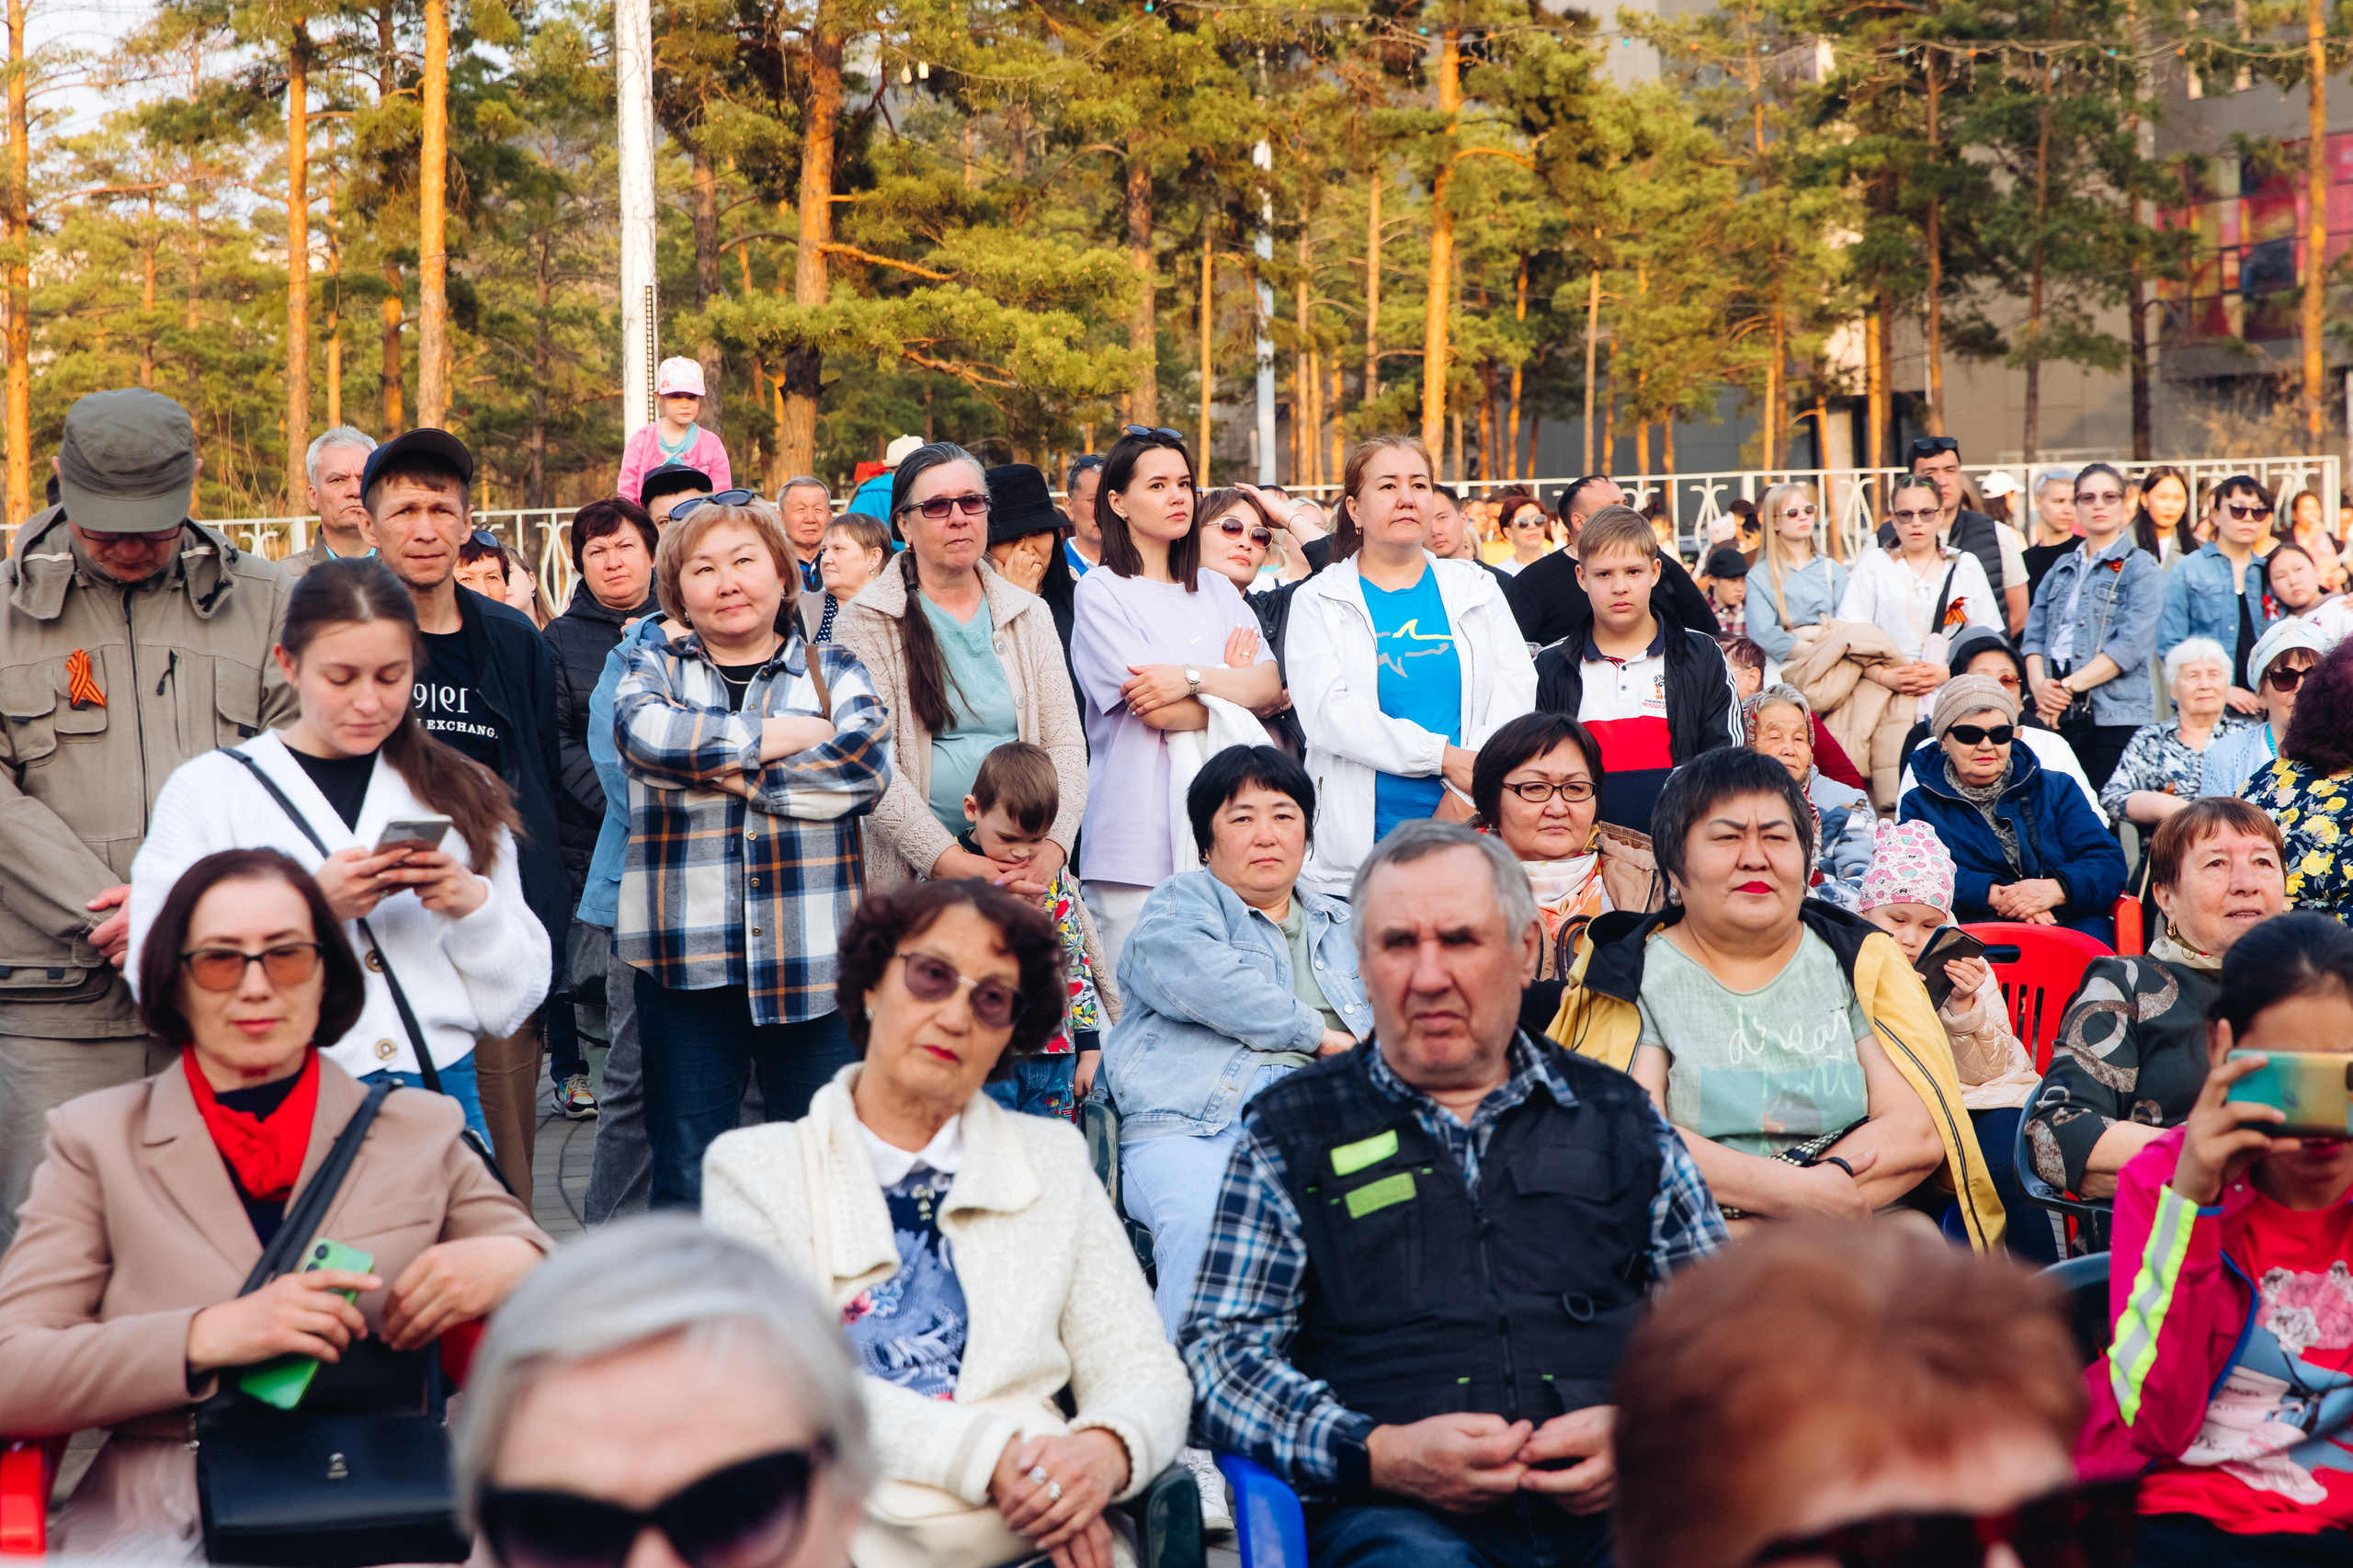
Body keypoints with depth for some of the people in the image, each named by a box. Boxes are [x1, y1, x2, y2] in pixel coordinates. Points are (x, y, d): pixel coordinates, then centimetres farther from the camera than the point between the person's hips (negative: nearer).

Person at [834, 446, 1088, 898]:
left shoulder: (1030, 615, 12)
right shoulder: (865, 621, 0)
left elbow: (1067, 743, 6)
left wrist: (1052, 848, -11)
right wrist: (947, 860, -19)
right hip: (910, 874, -3)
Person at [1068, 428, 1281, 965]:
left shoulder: (1215, 589, 16)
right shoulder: (1101, 591, -2)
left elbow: (1272, 687, 3)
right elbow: (1155, 712, -12)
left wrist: (1192, 679, -12)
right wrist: (1233, 681, 1)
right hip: (1138, 836, -5)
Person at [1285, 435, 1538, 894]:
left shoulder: (1476, 589, 15)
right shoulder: (1319, 601, 7)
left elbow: (1516, 689, 4)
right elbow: (1328, 712, -8)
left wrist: (1470, 789, -12)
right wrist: (1444, 756, -17)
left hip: (1472, 825, 2)